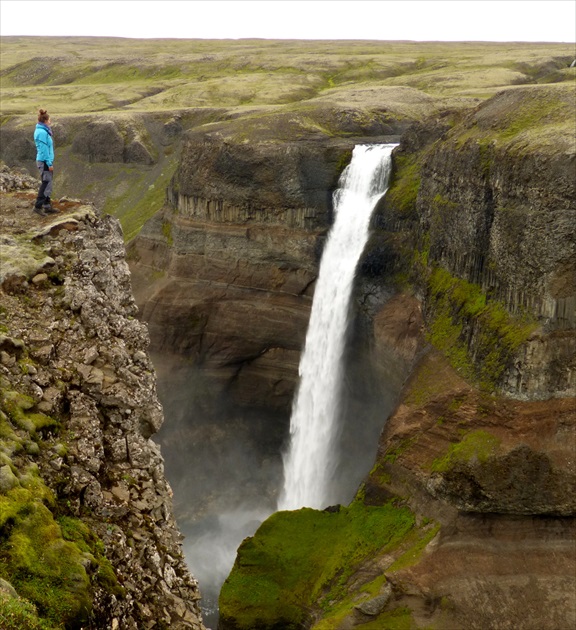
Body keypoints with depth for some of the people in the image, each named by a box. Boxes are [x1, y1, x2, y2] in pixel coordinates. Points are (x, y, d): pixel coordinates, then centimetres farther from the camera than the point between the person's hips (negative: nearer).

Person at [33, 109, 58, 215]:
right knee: (46, 184, -7)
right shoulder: (42, 132, -18)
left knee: (48, 184, 13)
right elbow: (44, 149, -20)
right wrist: (49, 163, -18)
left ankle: (47, 206, 19)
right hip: (45, 161, -10)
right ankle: (38, 206, -6)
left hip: (44, 161, 10)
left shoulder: (40, 131, 12)